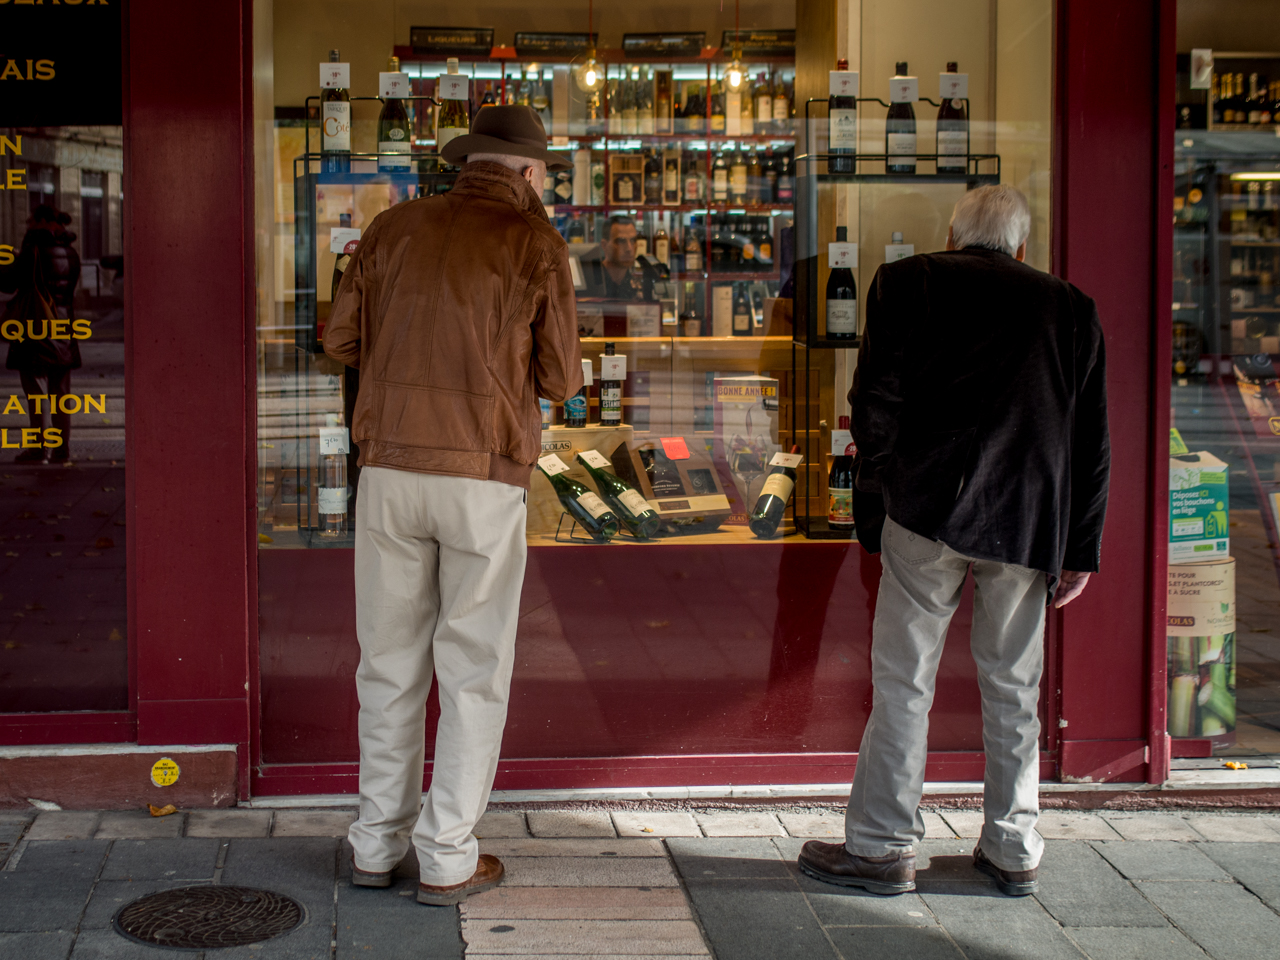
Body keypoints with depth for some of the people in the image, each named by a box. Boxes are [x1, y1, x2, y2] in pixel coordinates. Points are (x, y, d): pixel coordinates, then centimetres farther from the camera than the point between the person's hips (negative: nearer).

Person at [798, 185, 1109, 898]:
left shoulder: (907, 282, 4)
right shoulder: (1072, 308, 11)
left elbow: (875, 397, -4)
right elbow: (1093, 441, 9)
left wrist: (880, 484, 10)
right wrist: (1082, 549, 11)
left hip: (930, 507, -3)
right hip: (1030, 520, 3)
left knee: (904, 680, 3)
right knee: (1014, 688, 12)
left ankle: (883, 846, 7)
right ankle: (1014, 852, 20)